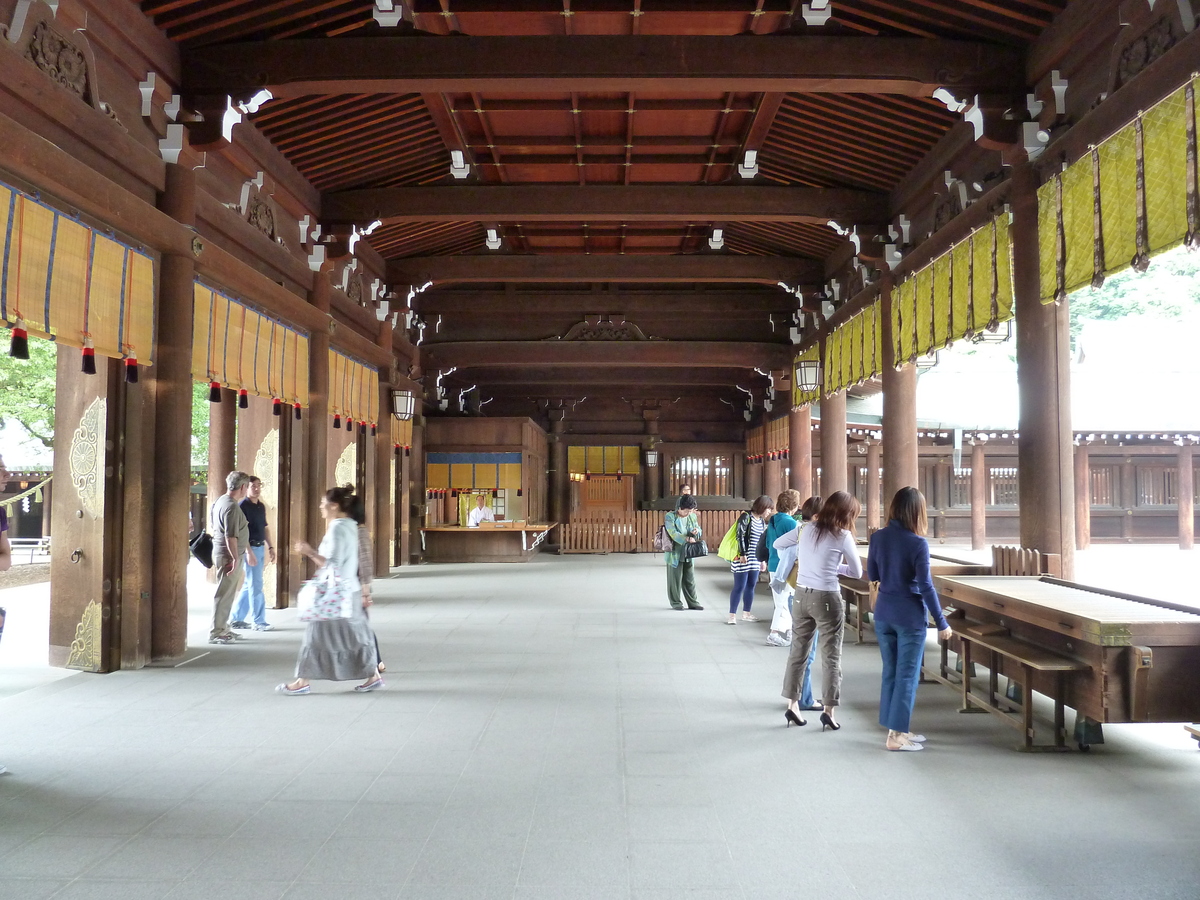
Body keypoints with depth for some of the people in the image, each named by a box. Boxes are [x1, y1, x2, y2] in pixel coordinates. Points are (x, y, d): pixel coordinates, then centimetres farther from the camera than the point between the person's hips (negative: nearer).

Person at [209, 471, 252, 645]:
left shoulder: (220, 501, 11)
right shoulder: (232, 506, -20)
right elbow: (230, 536, -24)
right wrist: (235, 558, -20)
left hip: (220, 553, 10)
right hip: (229, 555, -10)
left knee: (227, 594, 18)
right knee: (224, 594, -3)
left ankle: (222, 628, 25)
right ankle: (216, 633, 3)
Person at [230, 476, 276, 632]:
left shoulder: (261, 506, 13)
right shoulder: (242, 506, -11)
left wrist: (271, 547, 15)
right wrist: (249, 552, -22)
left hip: (261, 548, 8)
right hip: (250, 549, -8)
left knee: (249, 585, 12)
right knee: (256, 586, -4)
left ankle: (236, 619, 21)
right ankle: (258, 622, 2)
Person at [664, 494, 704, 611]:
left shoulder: (692, 516, 7)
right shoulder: (670, 517, -10)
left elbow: (699, 530, 13)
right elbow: (673, 533, -20)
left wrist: (696, 531, -11)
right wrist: (687, 539, -31)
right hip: (675, 553, -5)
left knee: (690, 579, 10)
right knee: (675, 579, 3)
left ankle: (692, 602, 19)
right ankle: (675, 602, 15)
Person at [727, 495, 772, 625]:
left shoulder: (762, 521, 13)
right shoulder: (746, 517, -10)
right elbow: (739, 535, -15)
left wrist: (763, 560, 17)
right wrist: (742, 554, -19)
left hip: (755, 559, 7)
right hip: (743, 558, -7)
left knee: (751, 586, 11)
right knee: (739, 587, -6)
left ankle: (746, 613, 22)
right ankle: (732, 615, -1)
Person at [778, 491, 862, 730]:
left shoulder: (806, 529, 5)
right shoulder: (843, 536, -8)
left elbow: (778, 544, 19)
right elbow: (857, 572, -1)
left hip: (802, 595, 5)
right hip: (827, 598, -5)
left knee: (798, 651, 12)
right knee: (831, 656, 6)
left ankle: (792, 705, 17)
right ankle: (829, 710, 7)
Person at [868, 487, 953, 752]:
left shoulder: (878, 537, -1)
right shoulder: (917, 543, -16)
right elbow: (926, 586, -15)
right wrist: (942, 622, -7)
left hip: (884, 614, 5)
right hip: (910, 617, -5)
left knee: (890, 672, 15)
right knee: (907, 675, 4)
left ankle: (897, 728, 24)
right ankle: (897, 736, 7)